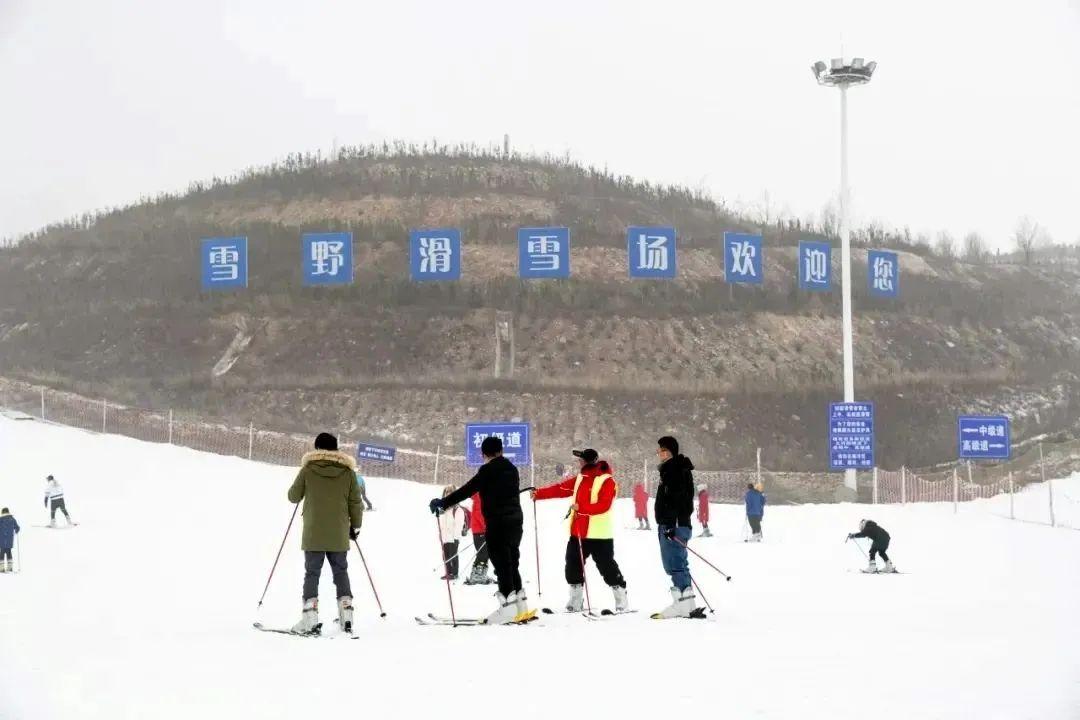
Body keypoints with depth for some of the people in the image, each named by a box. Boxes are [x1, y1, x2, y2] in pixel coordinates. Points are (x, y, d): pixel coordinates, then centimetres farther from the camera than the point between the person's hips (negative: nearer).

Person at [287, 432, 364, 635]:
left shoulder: (308, 469, -3)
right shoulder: (348, 472, 1)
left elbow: (293, 496, 5)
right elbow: (355, 503, 4)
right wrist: (355, 525, 17)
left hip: (313, 534, -2)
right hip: (339, 535, 2)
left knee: (312, 573, 1)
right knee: (341, 572, 14)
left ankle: (310, 618, -10)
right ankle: (346, 615, 7)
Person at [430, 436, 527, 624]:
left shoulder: (488, 471, -10)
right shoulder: (511, 468, 13)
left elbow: (467, 490, -14)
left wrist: (443, 503, -10)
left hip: (497, 523, -8)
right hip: (515, 521, 8)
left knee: (502, 564, -6)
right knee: (512, 563, 13)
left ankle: (508, 607, -10)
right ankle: (521, 607, 13)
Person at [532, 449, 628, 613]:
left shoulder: (607, 481, -12)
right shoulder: (580, 478, 12)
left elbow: (604, 505, -22)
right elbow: (561, 489, 12)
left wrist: (581, 508, -30)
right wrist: (539, 493, 5)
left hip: (599, 534, -8)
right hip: (578, 533, 8)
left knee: (607, 568, -4)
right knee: (573, 566, 10)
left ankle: (622, 603, 4)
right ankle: (575, 602, 21)